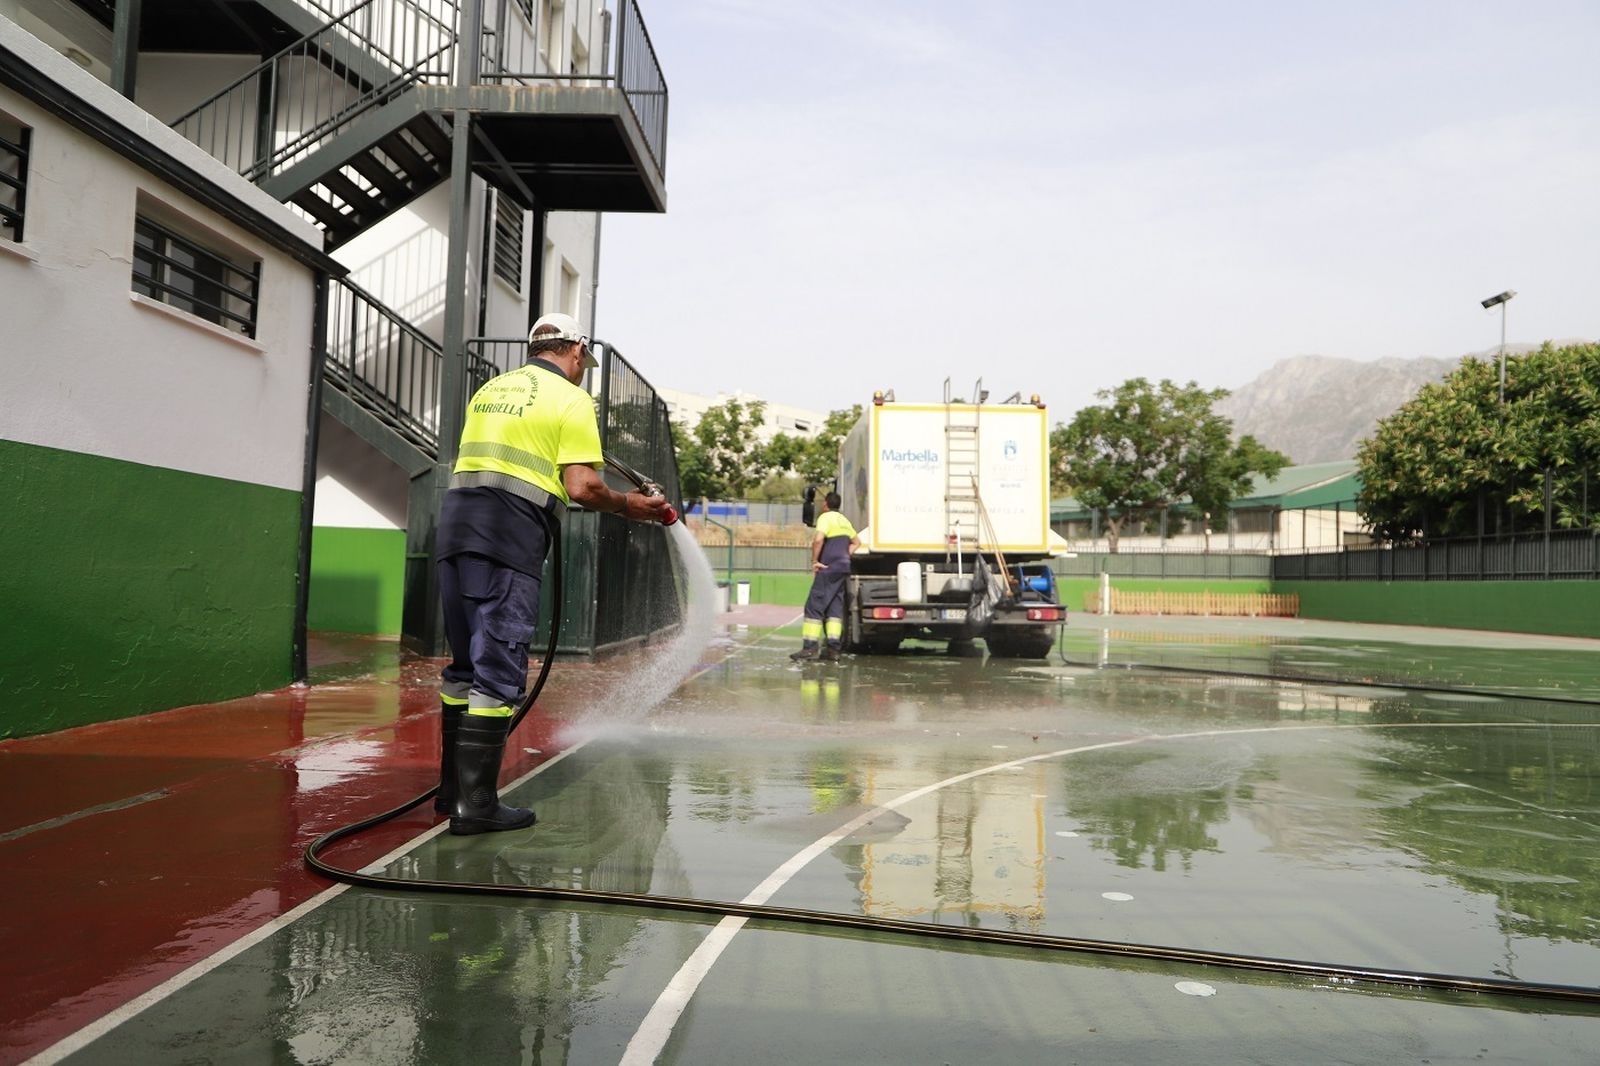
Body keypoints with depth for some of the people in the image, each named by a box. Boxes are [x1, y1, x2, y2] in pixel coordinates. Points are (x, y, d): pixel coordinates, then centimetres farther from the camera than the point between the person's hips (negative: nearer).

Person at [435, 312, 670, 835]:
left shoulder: (490, 389, 22)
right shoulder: (571, 399, 1)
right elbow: (582, 488, -8)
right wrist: (629, 506, 7)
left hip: (455, 522, 7)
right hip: (509, 536, -7)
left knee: (465, 663, 16)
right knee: (499, 670, -3)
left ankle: (453, 788, 23)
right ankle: (475, 804, -1)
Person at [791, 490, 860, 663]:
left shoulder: (825, 517, -7)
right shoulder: (844, 520, 20)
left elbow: (818, 539, -24)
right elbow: (856, 542, 30)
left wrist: (814, 561, -15)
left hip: (828, 569, -8)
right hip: (843, 568, 8)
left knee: (815, 606, -6)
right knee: (835, 608, 7)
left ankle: (810, 648, -11)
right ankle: (833, 649, 2)